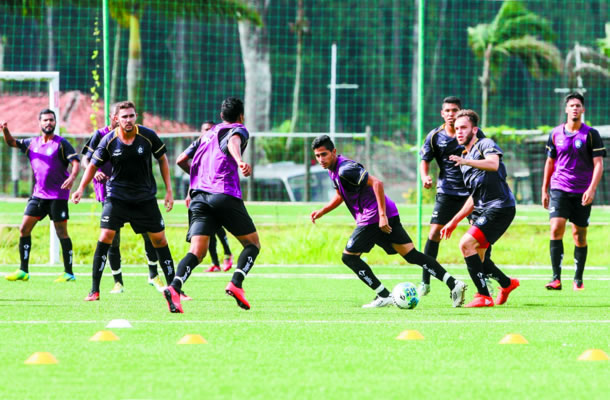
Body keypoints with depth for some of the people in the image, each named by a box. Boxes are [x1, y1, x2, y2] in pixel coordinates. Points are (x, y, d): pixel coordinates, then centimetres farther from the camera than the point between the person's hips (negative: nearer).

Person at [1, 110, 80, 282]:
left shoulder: (61, 143, -4)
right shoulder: (32, 143, 12)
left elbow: (76, 162, -11)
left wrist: (72, 177, -31)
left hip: (58, 195, -5)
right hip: (38, 195, 5)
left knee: (61, 233, -4)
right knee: (24, 228, -1)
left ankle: (69, 273, 2)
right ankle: (23, 271, 4)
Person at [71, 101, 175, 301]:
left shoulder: (148, 136, -10)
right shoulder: (109, 141, -10)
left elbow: (162, 159, 4)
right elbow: (93, 165, 3)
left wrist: (169, 190, 1)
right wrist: (80, 189, -8)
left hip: (145, 198, 1)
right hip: (117, 196, -1)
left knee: (159, 240, 2)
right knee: (105, 237, -13)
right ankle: (94, 290, -7)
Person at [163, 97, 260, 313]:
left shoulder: (209, 134, 28)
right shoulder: (238, 129, 8)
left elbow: (194, 164, 38)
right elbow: (233, 142, -17)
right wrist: (240, 161, -36)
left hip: (199, 196, 5)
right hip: (225, 195, -5)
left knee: (197, 251, -6)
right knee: (252, 243, 11)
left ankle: (174, 288, -33)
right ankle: (236, 283, -12)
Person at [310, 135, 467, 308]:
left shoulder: (345, 169, -17)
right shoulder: (333, 170, 14)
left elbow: (376, 183, -24)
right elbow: (340, 195, 31)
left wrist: (382, 215, -27)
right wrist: (321, 212, 18)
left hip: (374, 216, -10)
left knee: (349, 257, -2)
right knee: (412, 255, 6)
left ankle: (383, 296, -2)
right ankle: (454, 284, -2)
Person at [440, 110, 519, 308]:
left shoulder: (485, 144, -3)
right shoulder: (464, 159, 22)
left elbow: (493, 163, -28)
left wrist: (466, 161, -39)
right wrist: (454, 221, 26)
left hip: (499, 207, -9)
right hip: (483, 210, 9)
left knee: (466, 244, -21)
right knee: (477, 259, 15)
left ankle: (484, 296, -18)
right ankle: (507, 283, 40)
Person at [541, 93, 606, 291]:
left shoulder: (591, 135, -2)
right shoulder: (556, 134, 6)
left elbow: (598, 164, -5)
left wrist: (591, 189, -18)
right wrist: (544, 190, 14)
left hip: (582, 192, -1)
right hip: (559, 189, 1)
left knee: (579, 235, 3)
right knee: (556, 229, -15)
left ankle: (578, 279, 17)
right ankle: (556, 278, -16)